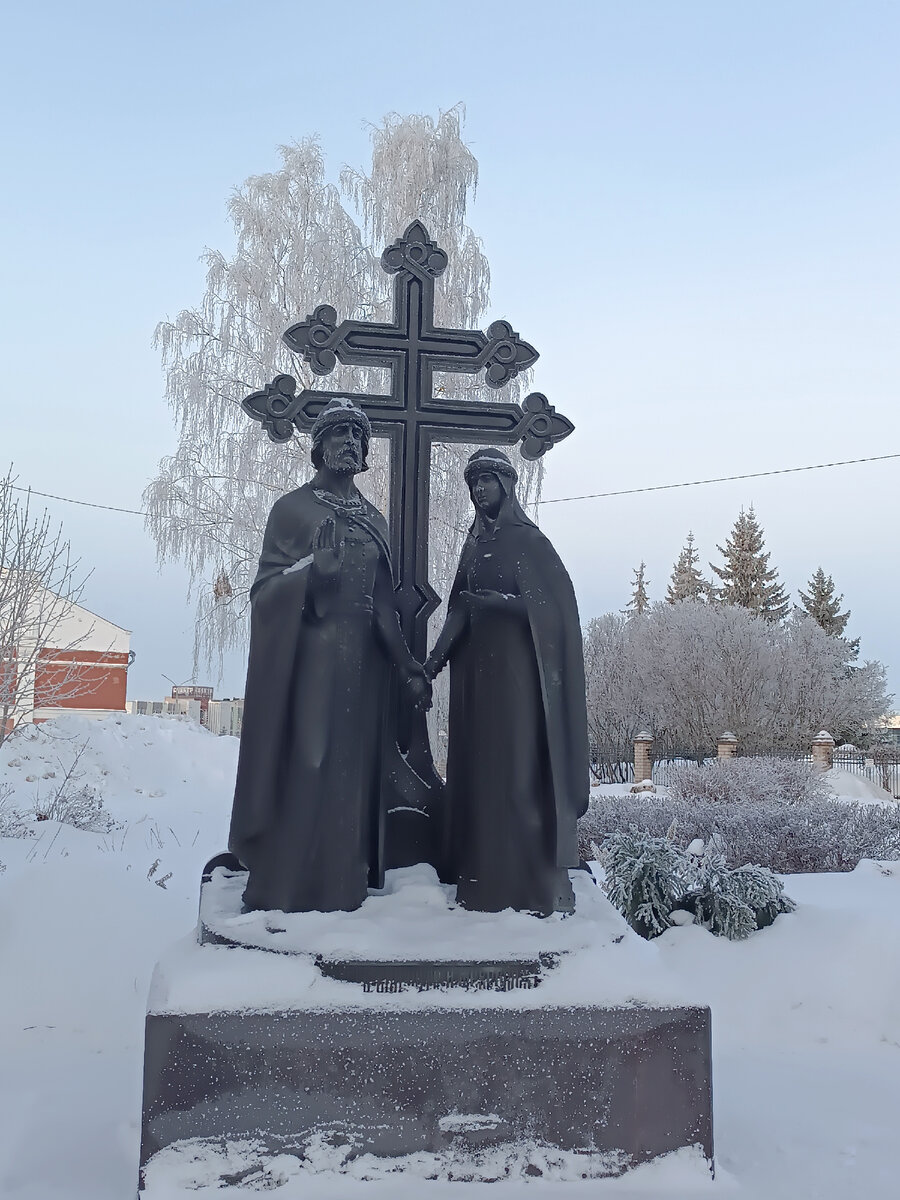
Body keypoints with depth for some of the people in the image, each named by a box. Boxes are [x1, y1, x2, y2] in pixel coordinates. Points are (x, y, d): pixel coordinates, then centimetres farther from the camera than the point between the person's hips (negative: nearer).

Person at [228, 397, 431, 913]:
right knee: (303, 765, -7)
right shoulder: (292, 508, 2)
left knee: (352, 769, 4)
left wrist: (408, 667, 9)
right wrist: (310, 570, -24)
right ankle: (284, 887, 2)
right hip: (307, 657, -5)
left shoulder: (375, 519, 16)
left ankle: (342, 886, 12)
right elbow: (264, 589, -5)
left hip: (362, 661, 5)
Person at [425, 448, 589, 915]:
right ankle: (481, 884, 9)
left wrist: (489, 601, -19)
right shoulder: (474, 544, 16)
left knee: (517, 768, -7)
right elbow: (460, 608, 15)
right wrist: (437, 657, 2)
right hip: (473, 669, 6)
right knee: (476, 768, 4)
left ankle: (531, 885, -1)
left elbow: (555, 602, -8)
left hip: (514, 669, -6)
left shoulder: (527, 540, -1)